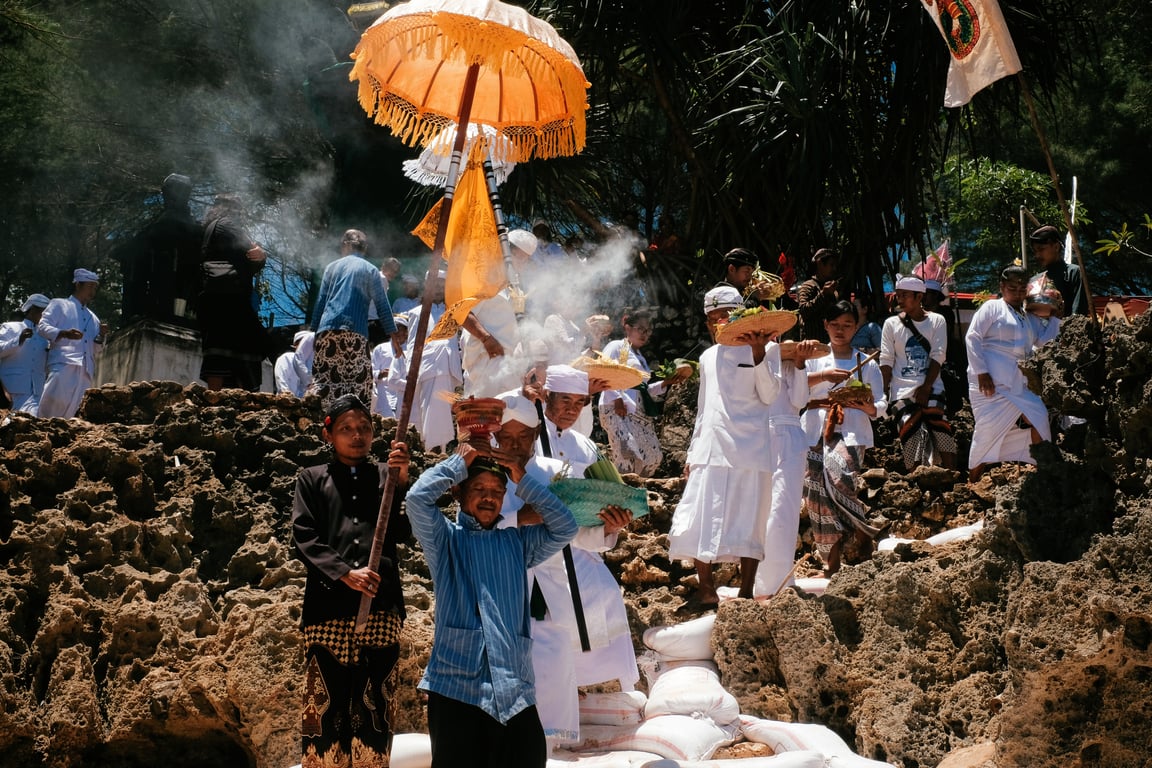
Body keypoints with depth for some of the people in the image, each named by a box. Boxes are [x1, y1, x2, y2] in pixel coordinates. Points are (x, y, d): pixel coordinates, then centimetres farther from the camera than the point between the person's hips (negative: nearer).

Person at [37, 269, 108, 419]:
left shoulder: (93, 318, 31)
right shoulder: (59, 305, 16)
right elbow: (42, 327, 3)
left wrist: (101, 336, 7)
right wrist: (64, 333, -15)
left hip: (85, 371, 5)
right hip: (63, 364, -5)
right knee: (57, 399, -27)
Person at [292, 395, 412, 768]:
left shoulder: (385, 476, 15)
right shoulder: (312, 480, 14)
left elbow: (403, 532, 3)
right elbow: (304, 537, 3)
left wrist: (402, 482, -12)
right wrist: (345, 573, -12)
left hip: (381, 607, 1)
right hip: (328, 607, -1)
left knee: (375, 707, 0)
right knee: (325, 705, -3)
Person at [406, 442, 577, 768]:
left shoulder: (518, 542, 21)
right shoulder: (445, 539, 12)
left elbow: (564, 528, 11)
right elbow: (418, 499, -4)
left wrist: (523, 481, 13)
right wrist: (459, 462, 8)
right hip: (456, 687, -3)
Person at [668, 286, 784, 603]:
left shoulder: (766, 349, 4)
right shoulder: (708, 357, 18)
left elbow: (768, 396, -7)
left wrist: (758, 352, -16)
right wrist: (692, 452, 19)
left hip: (749, 450, -4)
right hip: (710, 451, 5)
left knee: (748, 524, -4)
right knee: (698, 523, -2)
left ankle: (745, 594, 2)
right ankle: (706, 590, 7)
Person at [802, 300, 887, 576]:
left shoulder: (867, 364, 17)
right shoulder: (814, 359, 18)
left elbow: (881, 406, 11)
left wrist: (869, 407, -12)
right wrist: (823, 376, -12)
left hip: (851, 431, -2)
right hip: (816, 431, 2)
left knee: (839, 477, -29)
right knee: (815, 493, -5)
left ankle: (862, 532, -11)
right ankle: (831, 560, 3)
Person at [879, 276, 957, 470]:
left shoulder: (937, 321, 7)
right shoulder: (892, 324, 10)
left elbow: (938, 356, -1)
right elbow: (886, 361, 6)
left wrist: (926, 387, -11)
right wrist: (883, 393, -3)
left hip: (931, 389, -1)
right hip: (902, 392, 1)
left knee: (941, 434, -15)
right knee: (911, 437, -8)